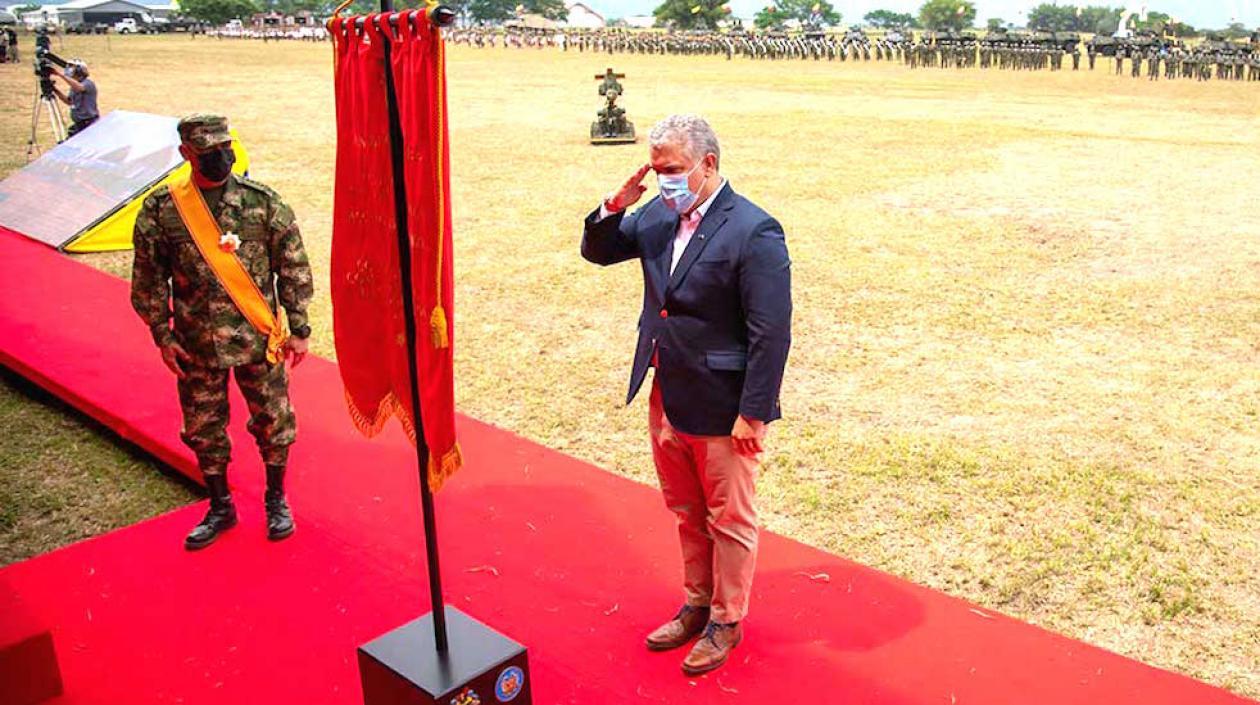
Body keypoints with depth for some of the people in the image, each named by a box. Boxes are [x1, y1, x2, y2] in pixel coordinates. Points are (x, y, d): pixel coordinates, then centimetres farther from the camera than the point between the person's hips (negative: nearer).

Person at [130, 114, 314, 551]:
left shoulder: (263, 202, -7)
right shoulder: (160, 211, -4)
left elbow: (293, 268, -2)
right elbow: (148, 280, 4)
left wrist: (298, 328, -1)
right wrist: (163, 336, 2)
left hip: (260, 340, -1)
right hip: (197, 346, 1)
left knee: (273, 421, 9)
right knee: (203, 428, 13)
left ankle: (276, 501, 32)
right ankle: (220, 508, 33)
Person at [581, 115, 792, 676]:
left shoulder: (754, 232, -20)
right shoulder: (659, 214, 1)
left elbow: (772, 333, -20)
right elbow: (597, 251, 12)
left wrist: (753, 413, -19)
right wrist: (616, 205, -7)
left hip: (721, 408, -7)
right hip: (666, 400, 7)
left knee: (729, 521, 12)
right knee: (686, 514, 23)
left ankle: (726, 621, 31)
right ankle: (698, 604, 42)